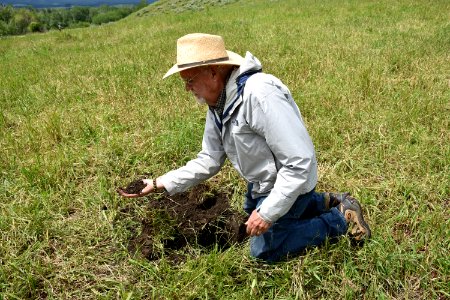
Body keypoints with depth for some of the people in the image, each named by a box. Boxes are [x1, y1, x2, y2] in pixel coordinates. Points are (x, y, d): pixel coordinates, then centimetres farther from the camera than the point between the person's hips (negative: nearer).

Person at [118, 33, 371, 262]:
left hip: (288, 184, -9)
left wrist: (267, 213, -30)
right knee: (254, 215, 32)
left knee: (264, 250, 5)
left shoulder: (259, 95, -35)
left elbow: (300, 161, -34)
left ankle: (340, 218, 12)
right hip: (261, 184, 9)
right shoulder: (218, 102, -5)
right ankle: (324, 202, 31)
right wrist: (159, 184, -7)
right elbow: (209, 160, 0)